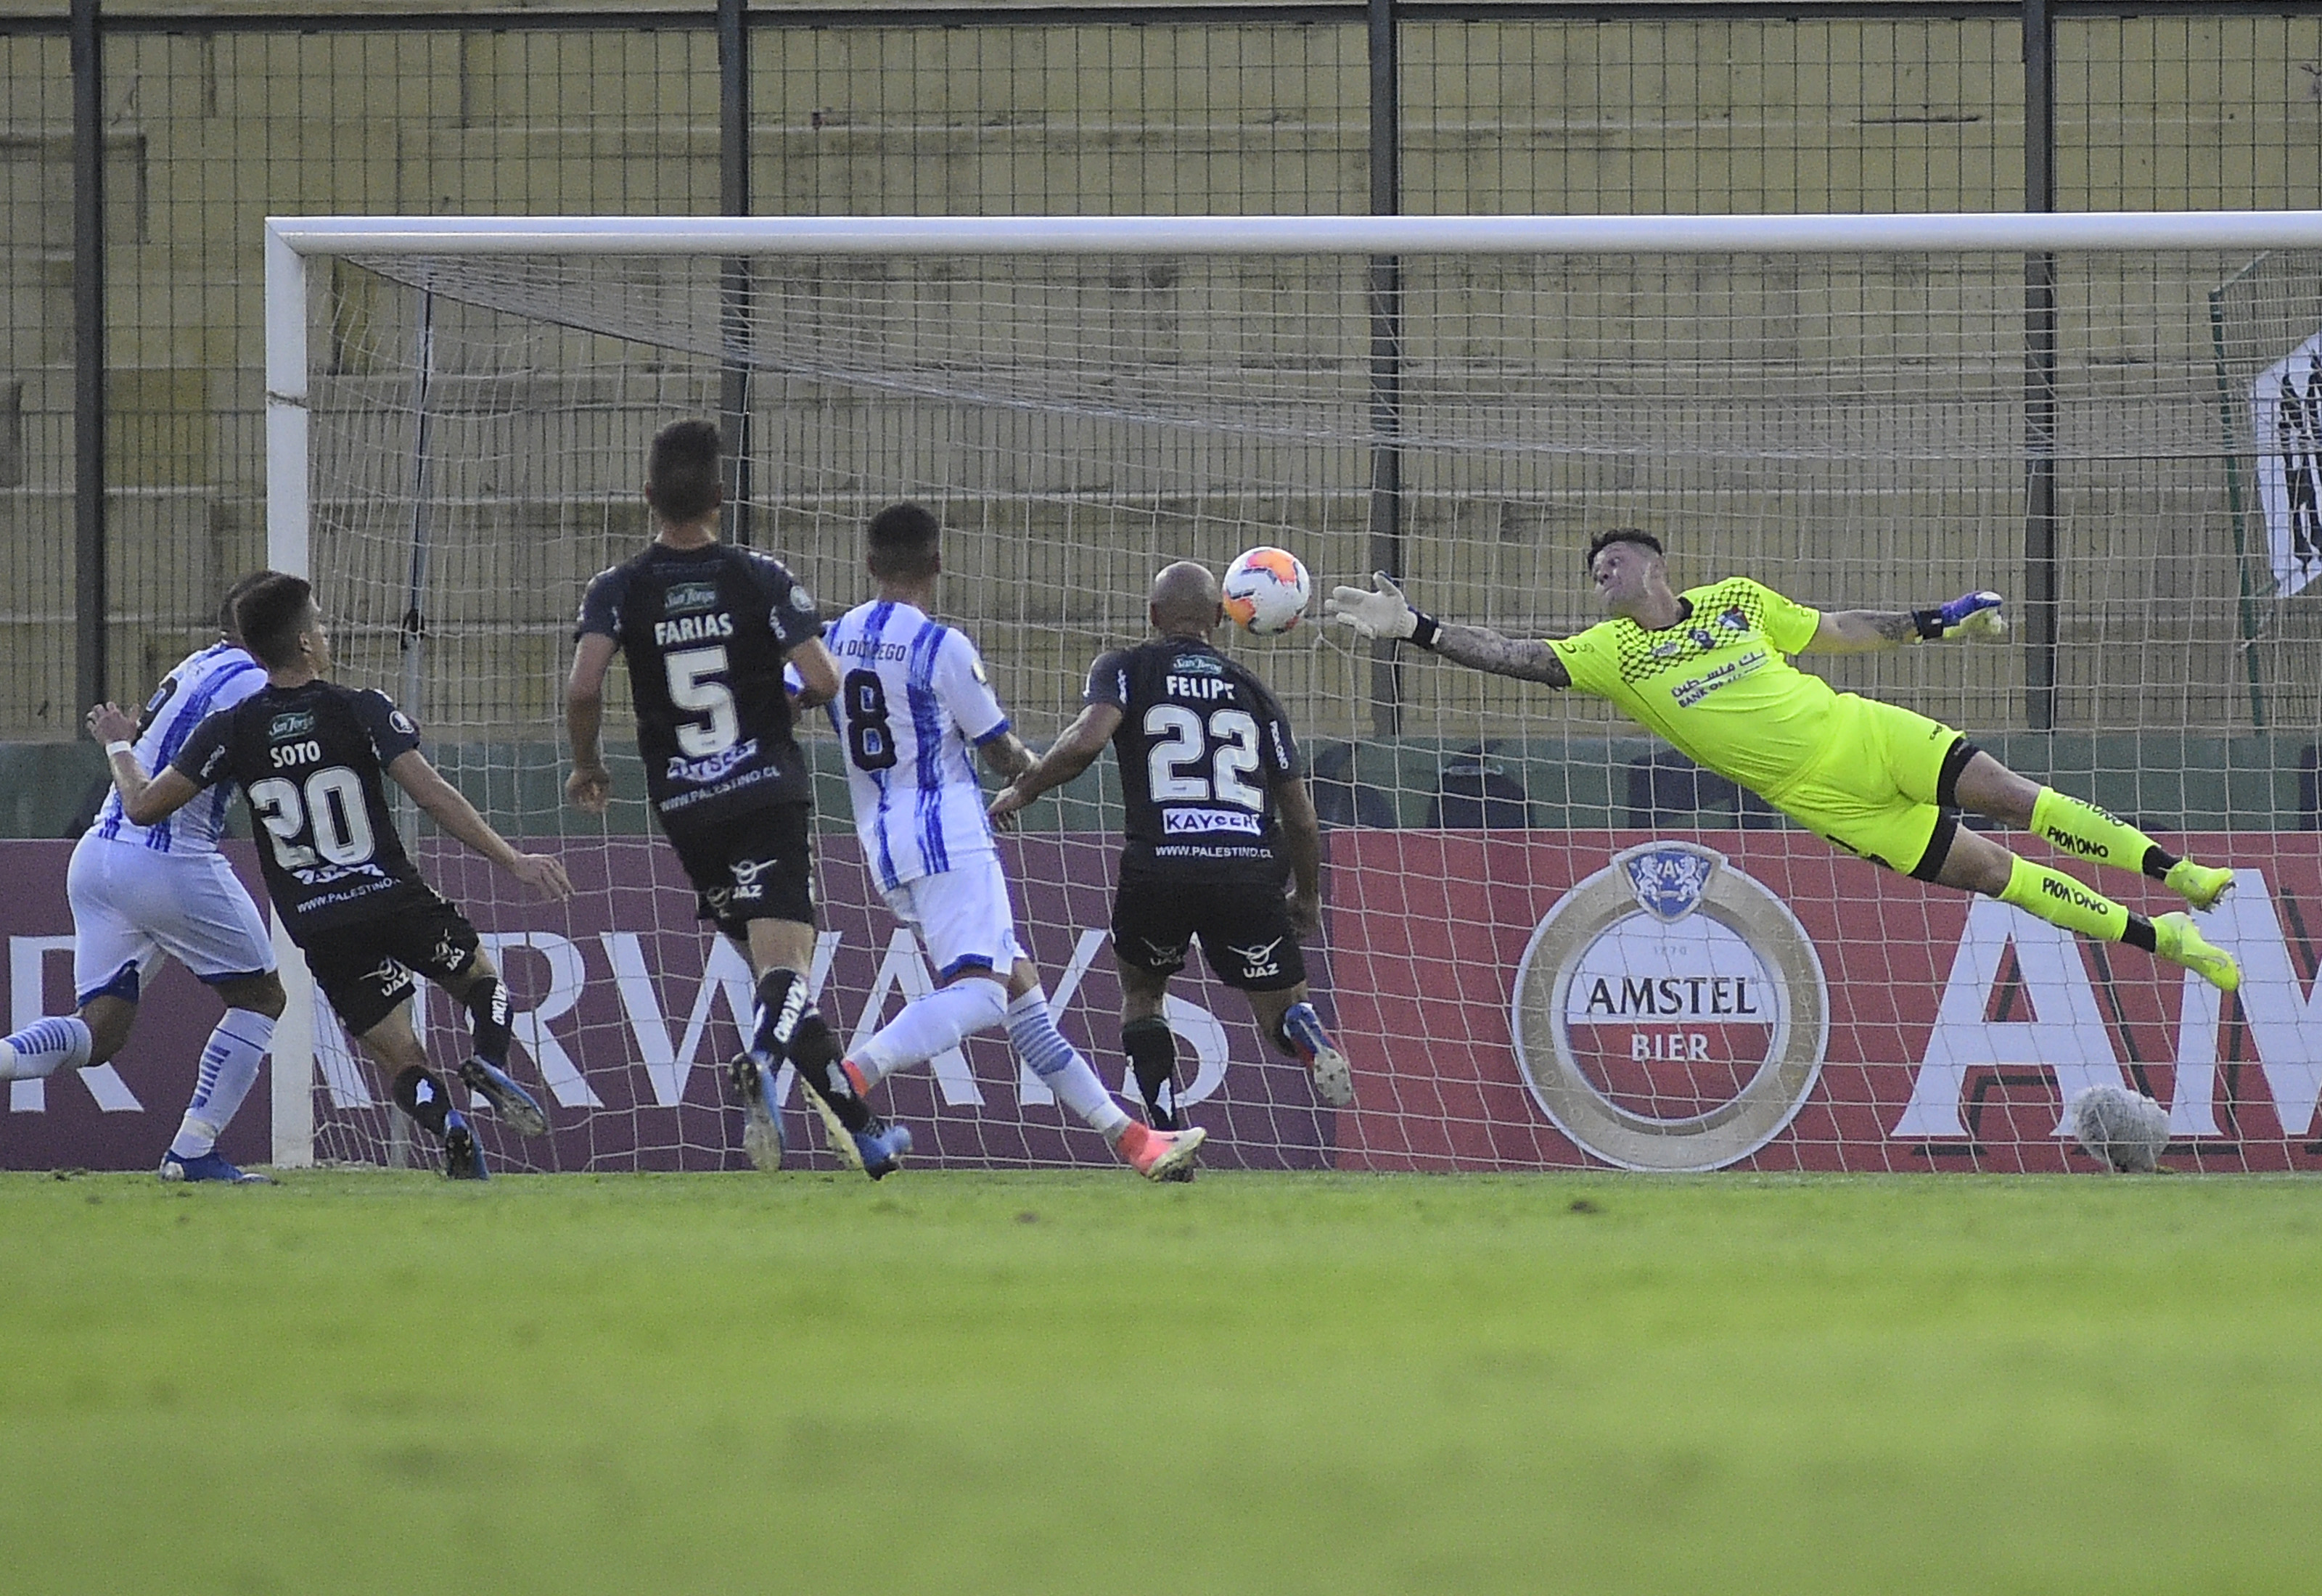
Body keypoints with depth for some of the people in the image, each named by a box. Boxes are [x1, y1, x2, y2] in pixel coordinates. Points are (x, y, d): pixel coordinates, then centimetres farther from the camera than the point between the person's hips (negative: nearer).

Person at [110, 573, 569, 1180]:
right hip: (397, 900, -2)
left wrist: (118, 750, 23)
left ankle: (450, 1130, -21)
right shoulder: (363, 711, -5)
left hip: (322, 931, 2)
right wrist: (514, 861, -7)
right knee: (481, 980, 24)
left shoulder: (231, 731, 1)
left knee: (399, 1059, 10)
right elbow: (434, 796, -11)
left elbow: (144, 807, 2)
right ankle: (490, 1061, -9)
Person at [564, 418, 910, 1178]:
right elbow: (824, 681, -7)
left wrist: (587, 766, 6)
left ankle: (862, 1130, 13)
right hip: (769, 794, -2)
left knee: (777, 969, 14)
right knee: (783, 965, -13)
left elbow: (583, 689, -13)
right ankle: (762, 1060, -46)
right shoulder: (761, 578, -2)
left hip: (685, 810, 2)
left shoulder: (618, 590, 0)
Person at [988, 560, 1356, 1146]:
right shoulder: (1251, 690, 20)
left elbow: (1087, 740, -10)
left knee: (1141, 991, 25)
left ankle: (1165, 1135, 8)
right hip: (1251, 872, 1)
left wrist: (1021, 790, 6)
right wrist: (1308, 897, 33)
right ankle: (1304, 1032, -27)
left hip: (1160, 870, -1)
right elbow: (1300, 814, 19)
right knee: (1280, 1012, 12)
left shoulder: (1126, 669, 12)